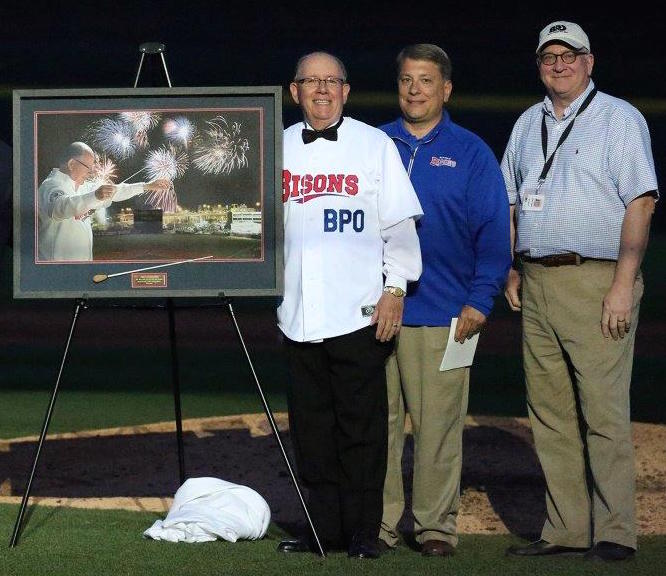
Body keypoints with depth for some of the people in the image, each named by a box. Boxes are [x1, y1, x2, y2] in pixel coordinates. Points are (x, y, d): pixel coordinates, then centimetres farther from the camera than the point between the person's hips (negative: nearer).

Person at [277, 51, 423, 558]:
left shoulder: (375, 145, 4)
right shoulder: (279, 149, 13)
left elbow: (400, 224, 2)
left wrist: (395, 288, -5)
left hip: (360, 311, -4)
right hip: (299, 311, 4)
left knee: (361, 422, -3)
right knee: (311, 423, 5)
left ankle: (363, 532, 2)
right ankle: (325, 528, 12)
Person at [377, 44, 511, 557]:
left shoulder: (471, 154, 5)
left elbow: (494, 234, 3)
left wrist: (480, 302, -6)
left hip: (442, 317, -2)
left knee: (438, 426, -1)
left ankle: (436, 524, 7)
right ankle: (378, 522, 9)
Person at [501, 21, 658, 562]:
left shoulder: (619, 118, -1)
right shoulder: (528, 124, 19)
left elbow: (640, 203, -8)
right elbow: (511, 202, 26)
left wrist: (623, 284, -16)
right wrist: (512, 267, 14)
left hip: (596, 282, -6)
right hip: (538, 286, 7)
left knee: (604, 411, -9)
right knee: (550, 414, 6)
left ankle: (614, 533, -8)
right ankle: (566, 530, 10)